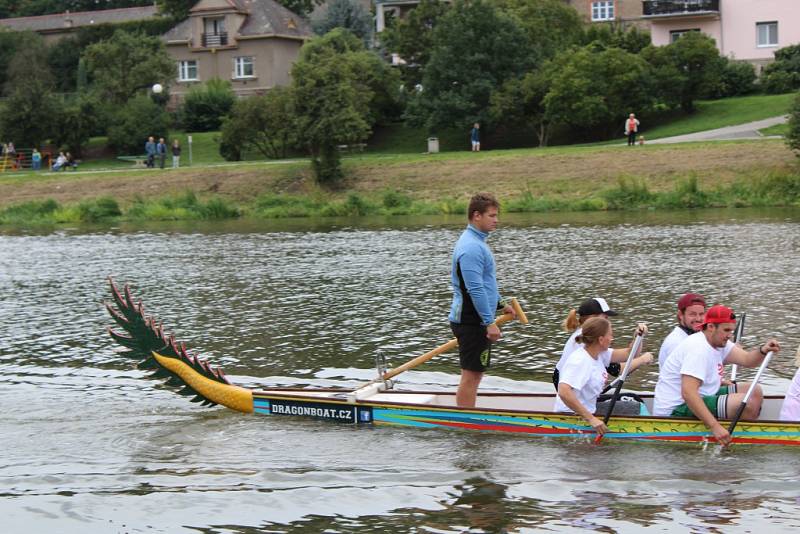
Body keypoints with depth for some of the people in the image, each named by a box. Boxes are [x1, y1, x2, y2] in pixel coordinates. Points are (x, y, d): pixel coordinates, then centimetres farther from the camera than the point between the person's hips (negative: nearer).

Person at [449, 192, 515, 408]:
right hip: (472, 322, -11)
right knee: (471, 374, -6)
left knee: (475, 373, 17)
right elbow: (475, 289, -24)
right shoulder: (472, 247, -20)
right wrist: (489, 322, -23)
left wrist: (500, 304, 28)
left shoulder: (476, 241, 15)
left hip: (471, 319, 11)